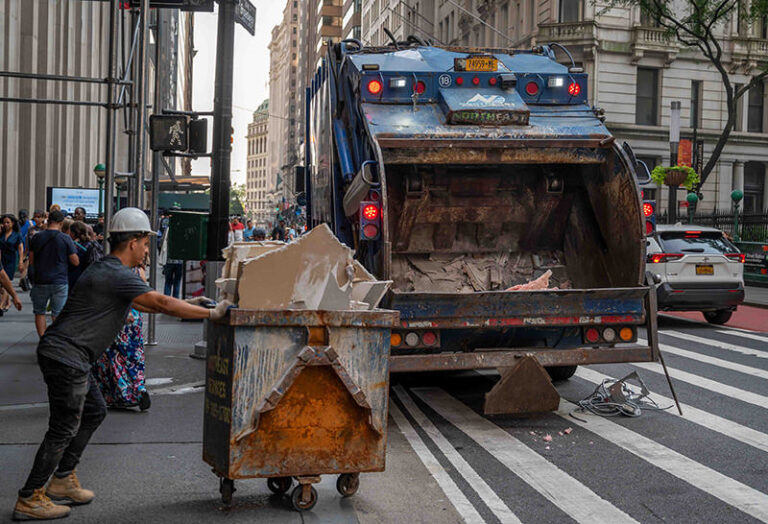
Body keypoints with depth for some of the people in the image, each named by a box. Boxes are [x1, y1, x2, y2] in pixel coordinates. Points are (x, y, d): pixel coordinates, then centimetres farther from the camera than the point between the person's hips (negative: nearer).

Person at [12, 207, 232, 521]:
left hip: (68, 356, 11)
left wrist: (191, 306, 22)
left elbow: (141, 305, 26)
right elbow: (162, 304, -19)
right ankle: (29, 499, 4)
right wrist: (211, 314, -13)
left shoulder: (106, 270, 16)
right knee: (64, 428, -4)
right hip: (65, 356, -11)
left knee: (94, 412, 19)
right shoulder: (117, 276, -17)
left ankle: (62, 480, 26)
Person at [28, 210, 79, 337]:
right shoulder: (66, 239, -8)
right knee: (58, 314, 5)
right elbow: (76, 262, -6)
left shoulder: (37, 237, -1)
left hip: (40, 281, 2)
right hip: (60, 282, -2)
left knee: (39, 312, 15)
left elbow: (31, 261, 5)